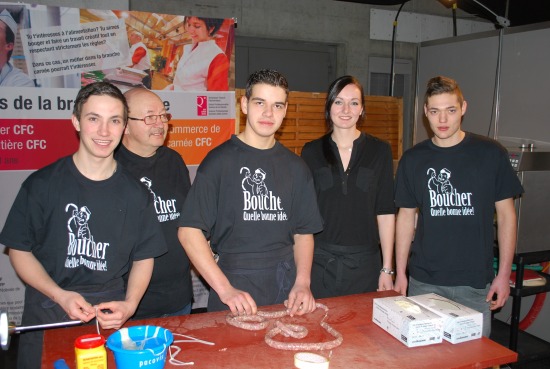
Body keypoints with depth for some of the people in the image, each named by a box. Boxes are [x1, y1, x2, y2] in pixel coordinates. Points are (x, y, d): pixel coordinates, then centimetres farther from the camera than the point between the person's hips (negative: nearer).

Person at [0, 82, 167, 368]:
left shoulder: (134, 193, -1)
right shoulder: (42, 184, -5)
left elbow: (144, 257, 5)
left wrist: (130, 305, -10)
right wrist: (60, 296, -14)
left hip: (110, 316, 1)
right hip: (46, 315, -1)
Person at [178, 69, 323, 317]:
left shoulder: (295, 167, 6)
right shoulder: (219, 160, -7)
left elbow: (304, 232, 9)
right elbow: (189, 230, -11)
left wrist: (303, 282, -5)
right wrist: (225, 289, -16)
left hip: (285, 285, 4)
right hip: (234, 283, -3)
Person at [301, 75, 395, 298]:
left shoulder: (379, 151, 1)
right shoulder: (311, 152, 3)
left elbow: (385, 212, 0)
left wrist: (387, 269, -2)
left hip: (365, 263, 0)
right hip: (319, 262, 0)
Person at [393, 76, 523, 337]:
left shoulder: (491, 153, -1)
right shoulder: (413, 159, 3)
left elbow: (505, 214, 3)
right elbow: (406, 217, 8)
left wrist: (504, 273, -1)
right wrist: (400, 273, 5)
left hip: (475, 284, -1)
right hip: (423, 282, 2)